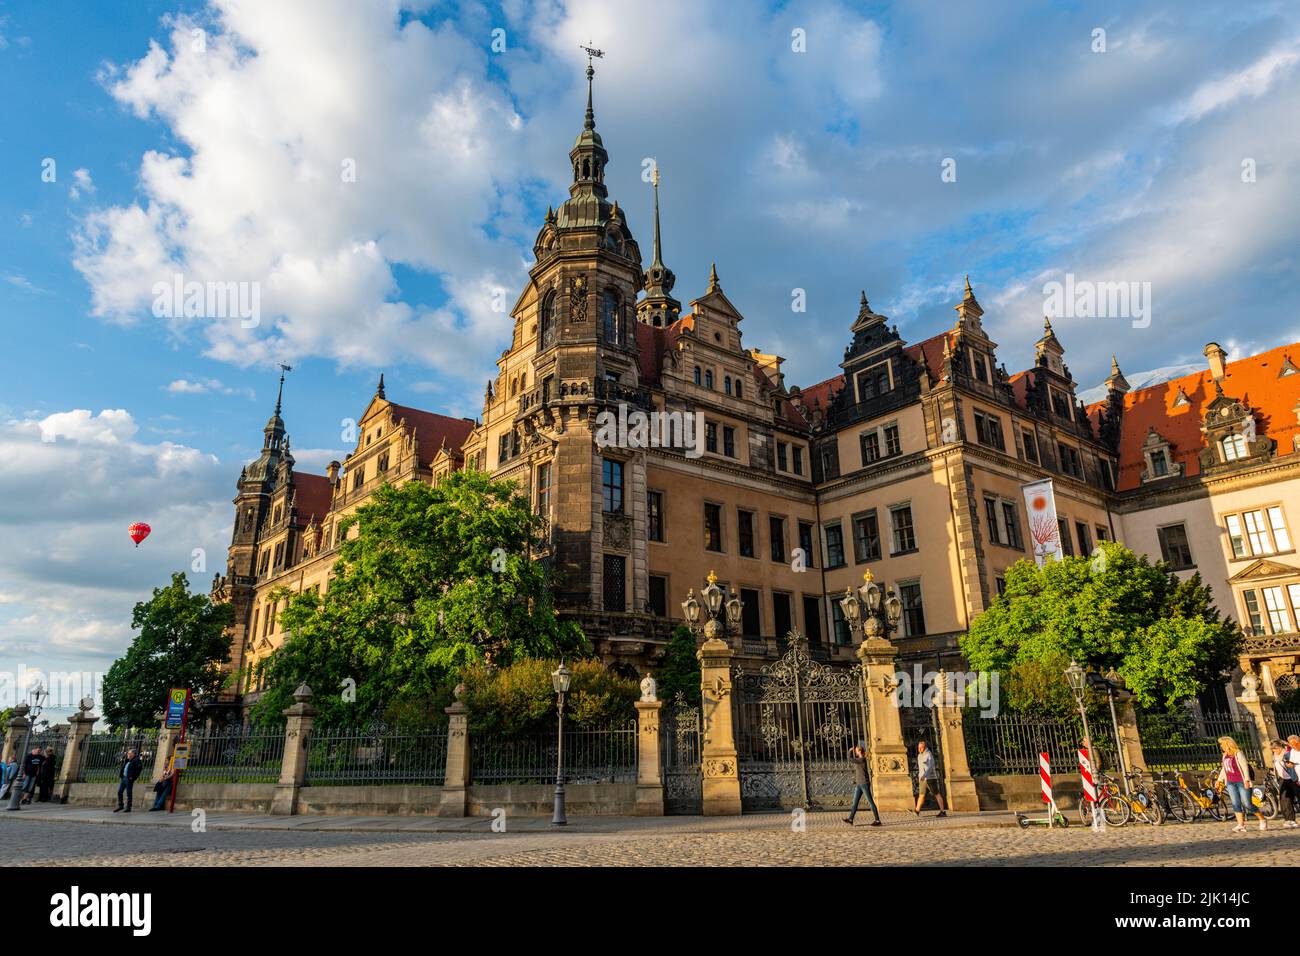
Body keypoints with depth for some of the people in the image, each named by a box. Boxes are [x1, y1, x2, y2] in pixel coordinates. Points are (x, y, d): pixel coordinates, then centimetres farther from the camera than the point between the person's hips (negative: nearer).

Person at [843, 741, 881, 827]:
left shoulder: (862, 760, -17)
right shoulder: (859, 759, 11)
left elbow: (850, 759, -18)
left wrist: (850, 752, -5)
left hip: (864, 784, -9)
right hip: (859, 784, 9)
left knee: (870, 802, -3)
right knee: (855, 801, 6)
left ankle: (877, 820, 3)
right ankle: (850, 819, 5)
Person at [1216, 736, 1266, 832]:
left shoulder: (1238, 754, -10)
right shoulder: (1225, 755, 12)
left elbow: (1245, 767, -15)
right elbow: (1224, 769, 22)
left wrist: (1247, 780, -23)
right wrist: (1219, 779, 22)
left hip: (1241, 782, -7)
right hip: (1230, 783, 7)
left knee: (1247, 804, -5)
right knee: (1236, 804, 0)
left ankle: (1263, 820, 16)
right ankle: (1241, 825, 1)